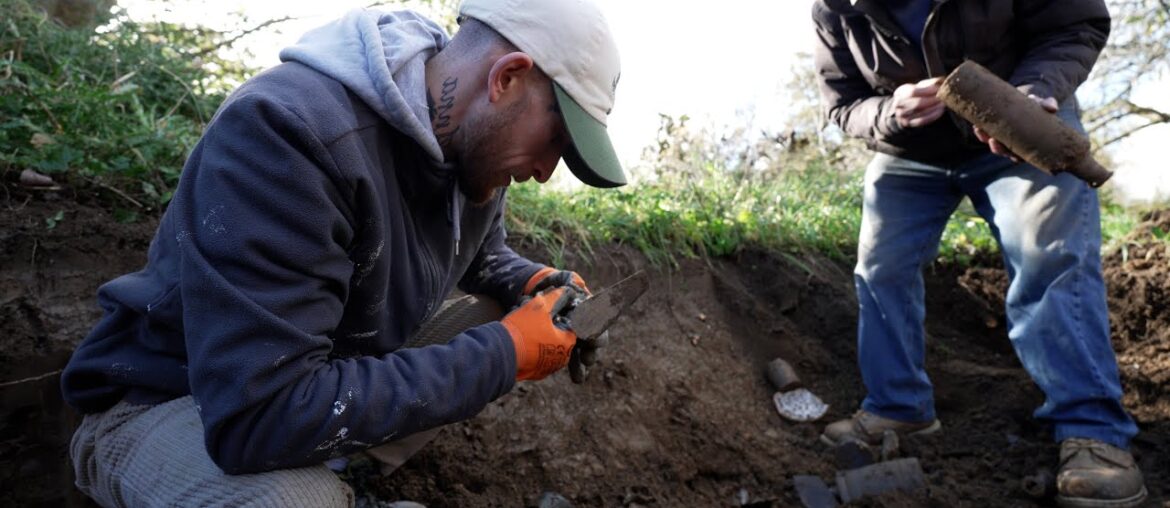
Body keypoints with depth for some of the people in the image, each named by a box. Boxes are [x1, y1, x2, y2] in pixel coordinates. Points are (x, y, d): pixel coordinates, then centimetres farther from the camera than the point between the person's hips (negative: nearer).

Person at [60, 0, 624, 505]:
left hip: (336, 368, 8)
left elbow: (482, 254, 14)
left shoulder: (467, 139, -7)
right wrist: (504, 355, -30)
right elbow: (259, 416, -38)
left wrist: (538, 283, -10)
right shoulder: (288, 129, -32)